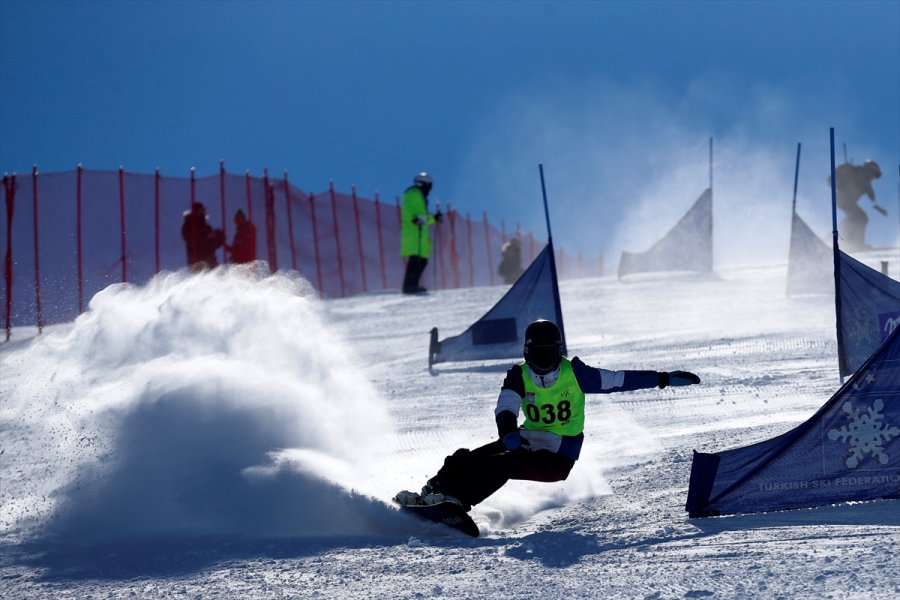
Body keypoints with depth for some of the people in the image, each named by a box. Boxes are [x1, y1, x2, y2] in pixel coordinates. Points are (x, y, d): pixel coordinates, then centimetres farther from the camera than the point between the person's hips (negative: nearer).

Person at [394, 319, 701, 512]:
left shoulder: (573, 373, -9)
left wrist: (664, 378, -5)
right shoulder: (519, 377, -2)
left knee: (500, 464, -31)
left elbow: (618, 380, -4)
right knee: (466, 459, -15)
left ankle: (458, 501, -42)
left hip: (557, 458, -5)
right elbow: (505, 409, -17)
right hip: (528, 441, 5)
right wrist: (508, 433, -41)